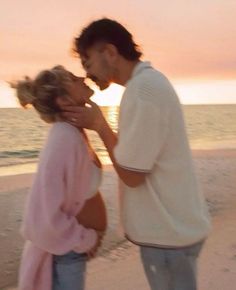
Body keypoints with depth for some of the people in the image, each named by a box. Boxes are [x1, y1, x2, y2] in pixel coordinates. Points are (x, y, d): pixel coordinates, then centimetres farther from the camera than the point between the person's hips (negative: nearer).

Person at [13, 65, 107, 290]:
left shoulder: (74, 133, 1)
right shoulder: (64, 139, -26)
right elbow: (46, 213, -29)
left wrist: (88, 236, 10)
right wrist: (86, 239, -15)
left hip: (73, 245, 8)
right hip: (66, 249, -8)